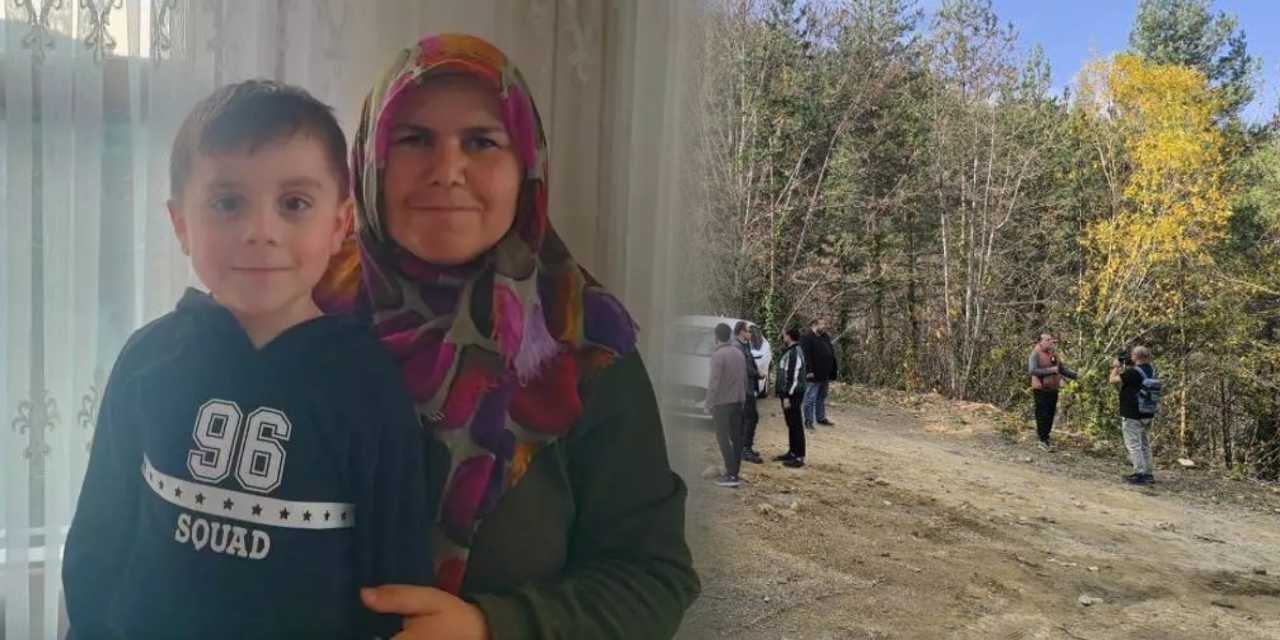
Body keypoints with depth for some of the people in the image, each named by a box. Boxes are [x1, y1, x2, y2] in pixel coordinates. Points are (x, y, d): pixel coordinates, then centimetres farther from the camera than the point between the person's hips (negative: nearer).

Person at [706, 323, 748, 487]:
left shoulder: (718, 355, -15)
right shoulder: (739, 353, 8)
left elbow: (714, 382, -18)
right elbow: (744, 379, 13)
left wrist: (709, 404, -12)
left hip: (722, 402, -7)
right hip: (737, 401, 7)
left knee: (723, 438, -4)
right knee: (736, 437, 9)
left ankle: (731, 475, -8)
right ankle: (735, 473, 14)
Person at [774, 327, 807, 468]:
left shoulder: (795, 353, -18)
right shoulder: (789, 351, 14)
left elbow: (794, 377, -22)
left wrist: (788, 396, -23)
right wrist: (784, 394, 17)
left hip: (792, 394, -10)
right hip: (787, 393, 10)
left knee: (796, 425, -6)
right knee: (790, 424, 16)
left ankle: (799, 457, -3)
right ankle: (792, 452, 26)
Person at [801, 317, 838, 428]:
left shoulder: (825, 338, 14)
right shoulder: (807, 339, -13)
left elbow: (832, 354, 19)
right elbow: (806, 356, -20)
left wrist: (836, 368, 14)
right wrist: (809, 371, -25)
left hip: (825, 375, 9)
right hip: (814, 376, -9)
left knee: (822, 398, 17)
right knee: (810, 398, -3)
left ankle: (821, 418, 27)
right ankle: (808, 421, 2)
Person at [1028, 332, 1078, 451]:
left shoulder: (1054, 354, 11)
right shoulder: (1035, 354, -9)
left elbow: (1063, 369, 17)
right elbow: (1032, 370, -21)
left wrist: (1077, 376, 7)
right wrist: (1049, 370, -22)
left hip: (1053, 389, 6)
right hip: (1041, 389, -6)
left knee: (1050, 414, 11)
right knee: (1042, 415, -2)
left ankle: (1045, 435, 25)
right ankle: (1043, 440, 6)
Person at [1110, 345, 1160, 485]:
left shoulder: (1133, 372, -21)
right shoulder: (1151, 371, 4)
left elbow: (1113, 380, -14)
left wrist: (1116, 366, 1)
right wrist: (1126, 367, 10)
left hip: (1132, 416, -8)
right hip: (1147, 415, 8)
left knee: (1133, 445, -1)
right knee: (1145, 445, 17)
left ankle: (1140, 474, -2)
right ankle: (1148, 474, 22)